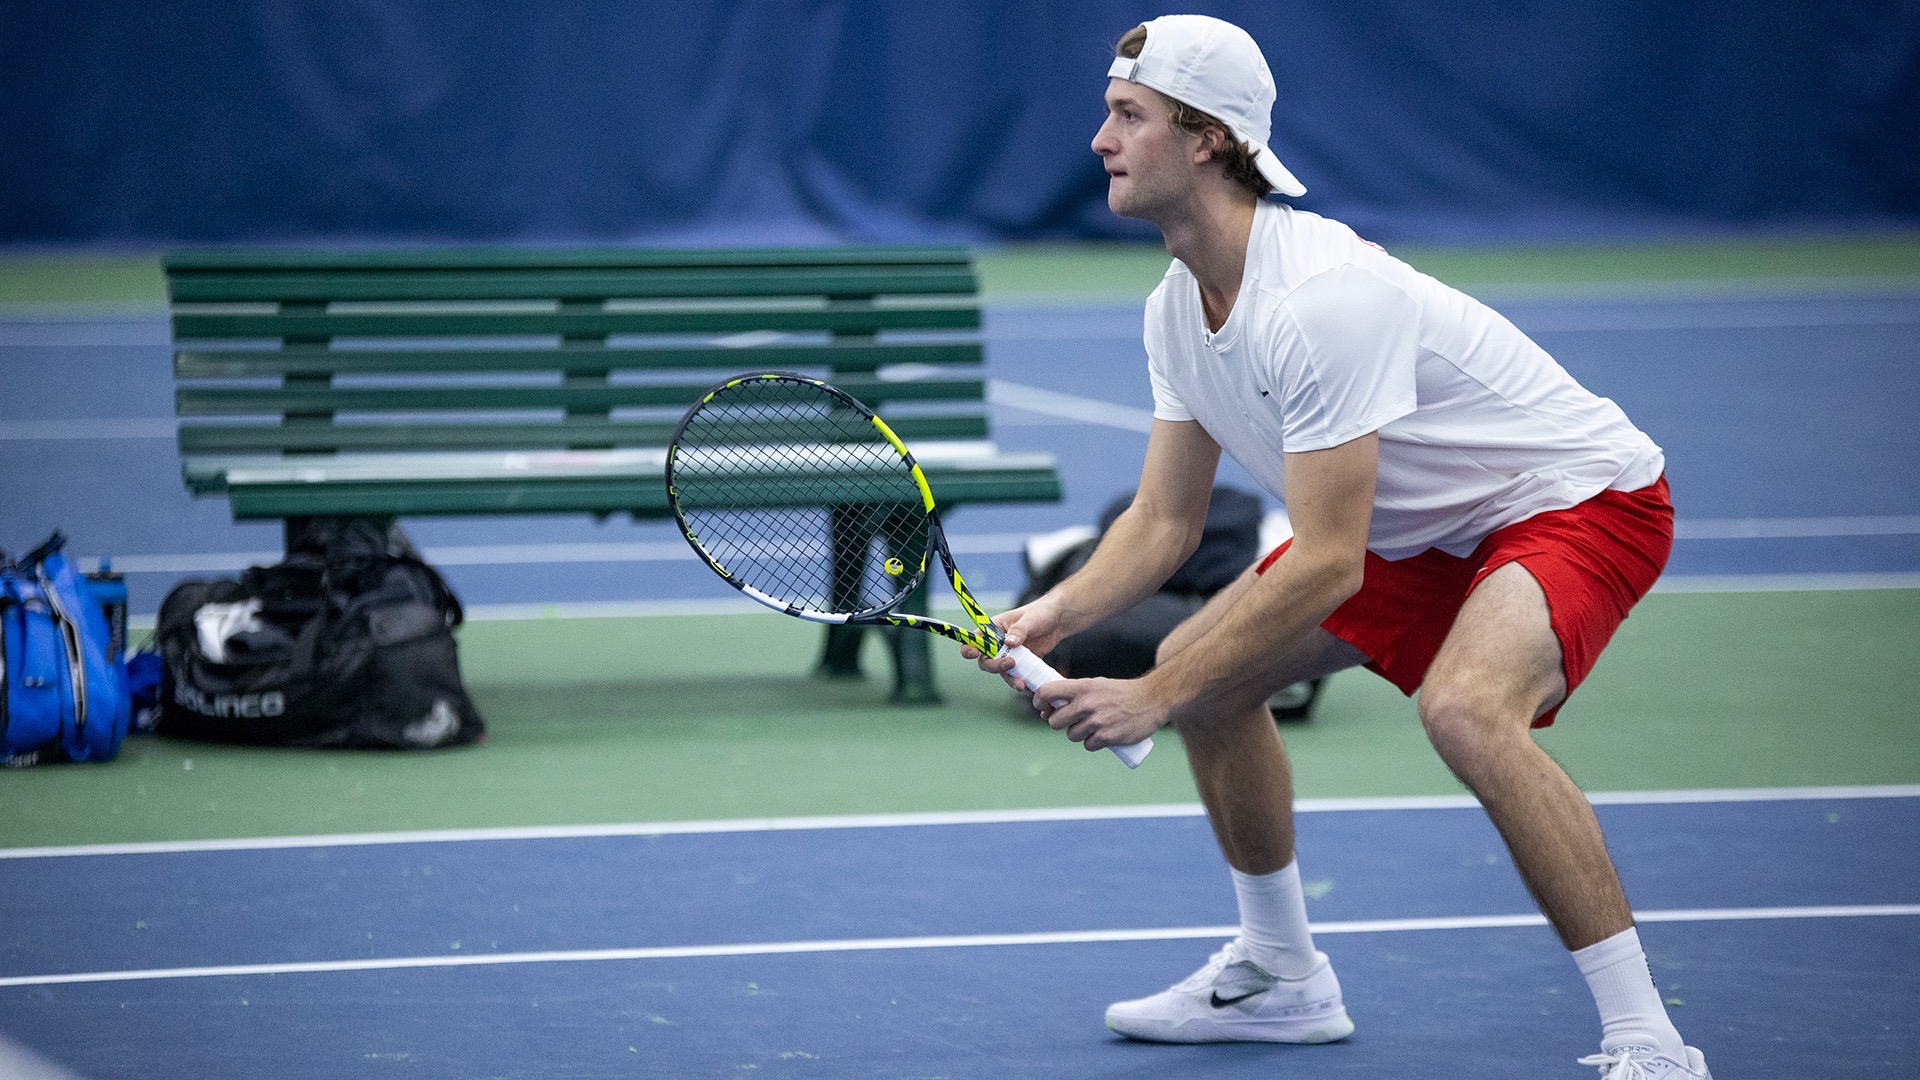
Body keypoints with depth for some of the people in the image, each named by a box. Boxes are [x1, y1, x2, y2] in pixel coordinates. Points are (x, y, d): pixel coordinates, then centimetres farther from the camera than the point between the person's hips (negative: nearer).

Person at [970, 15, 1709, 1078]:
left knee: (1464, 707, -36)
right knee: (1203, 661, 9)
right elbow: (1164, 519, 3)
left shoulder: (1320, 299, -33)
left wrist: (1152, 699, -29)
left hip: (1581, 496, -10)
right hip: (1417, 528, 10)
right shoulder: (1179, 307, -3)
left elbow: (1325, 564, -33)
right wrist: (1057, 613, -16)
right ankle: (1281, 978, 26)